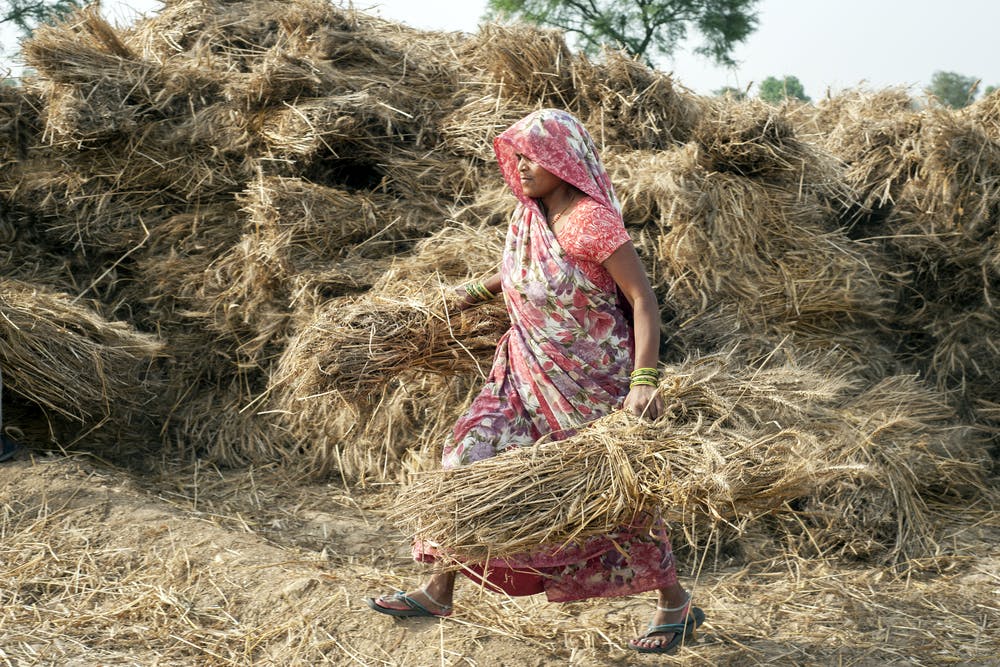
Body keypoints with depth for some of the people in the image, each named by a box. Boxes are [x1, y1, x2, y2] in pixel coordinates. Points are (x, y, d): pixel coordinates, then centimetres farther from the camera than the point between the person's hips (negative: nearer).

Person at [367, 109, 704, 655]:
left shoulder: (591, 220, -20)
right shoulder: (528, 214, 3)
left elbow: (643, 300, -23)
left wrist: (644, 380, -31)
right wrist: (478, 292, 27)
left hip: (590, 383, -7)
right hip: (528, 371, 7)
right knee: (475, 456, 0)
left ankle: (676, 604, 22)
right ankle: (439, 590, 11)